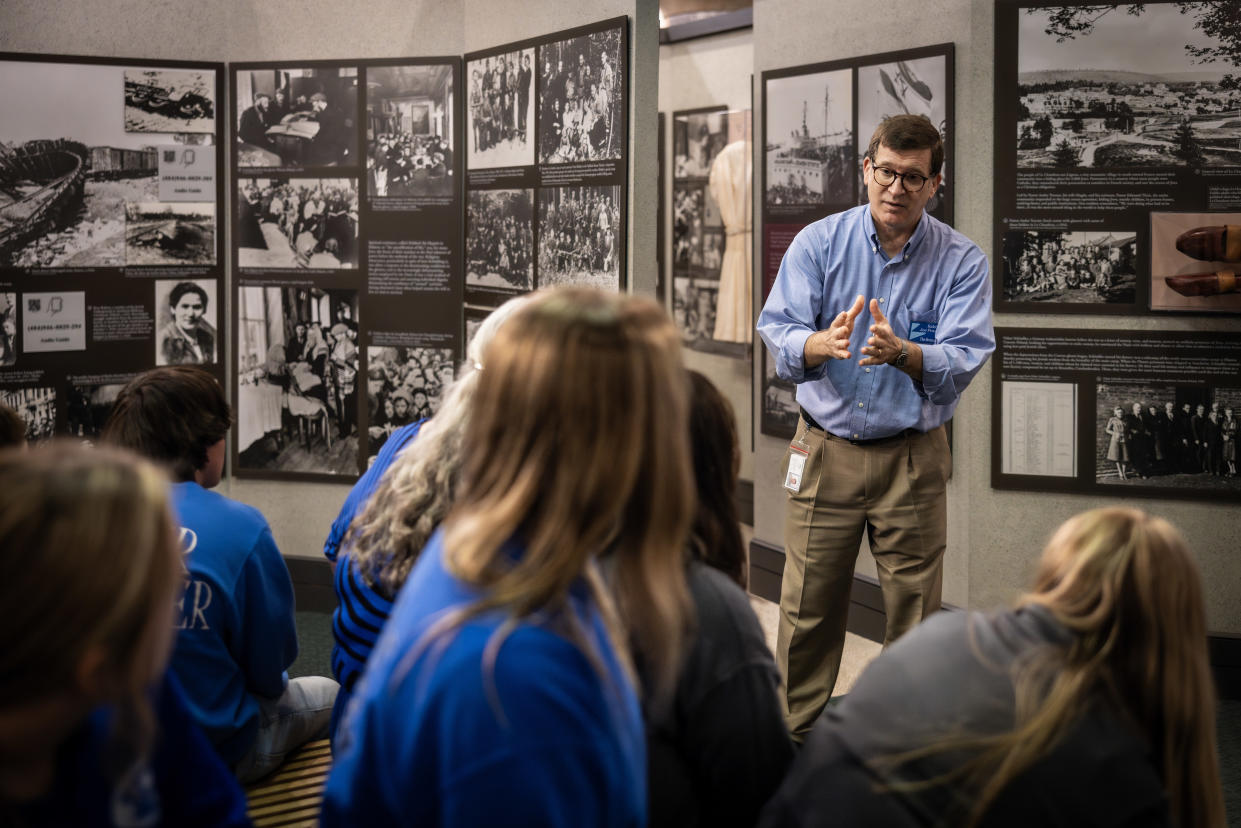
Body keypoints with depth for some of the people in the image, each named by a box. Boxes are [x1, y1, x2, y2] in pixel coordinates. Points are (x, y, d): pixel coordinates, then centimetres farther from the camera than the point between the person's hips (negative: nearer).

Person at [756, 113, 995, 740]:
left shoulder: (961, 262, -3)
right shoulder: (818, 243, -1)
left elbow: (964, 359, -14)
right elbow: (778, 335, -10)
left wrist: (901, 352, -34)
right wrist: (823, 343, -33)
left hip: (913, 458, 0)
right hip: (825, 450, 0)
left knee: (914, 611, 6)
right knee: (807, 607, 5)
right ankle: (790, 735, 21)